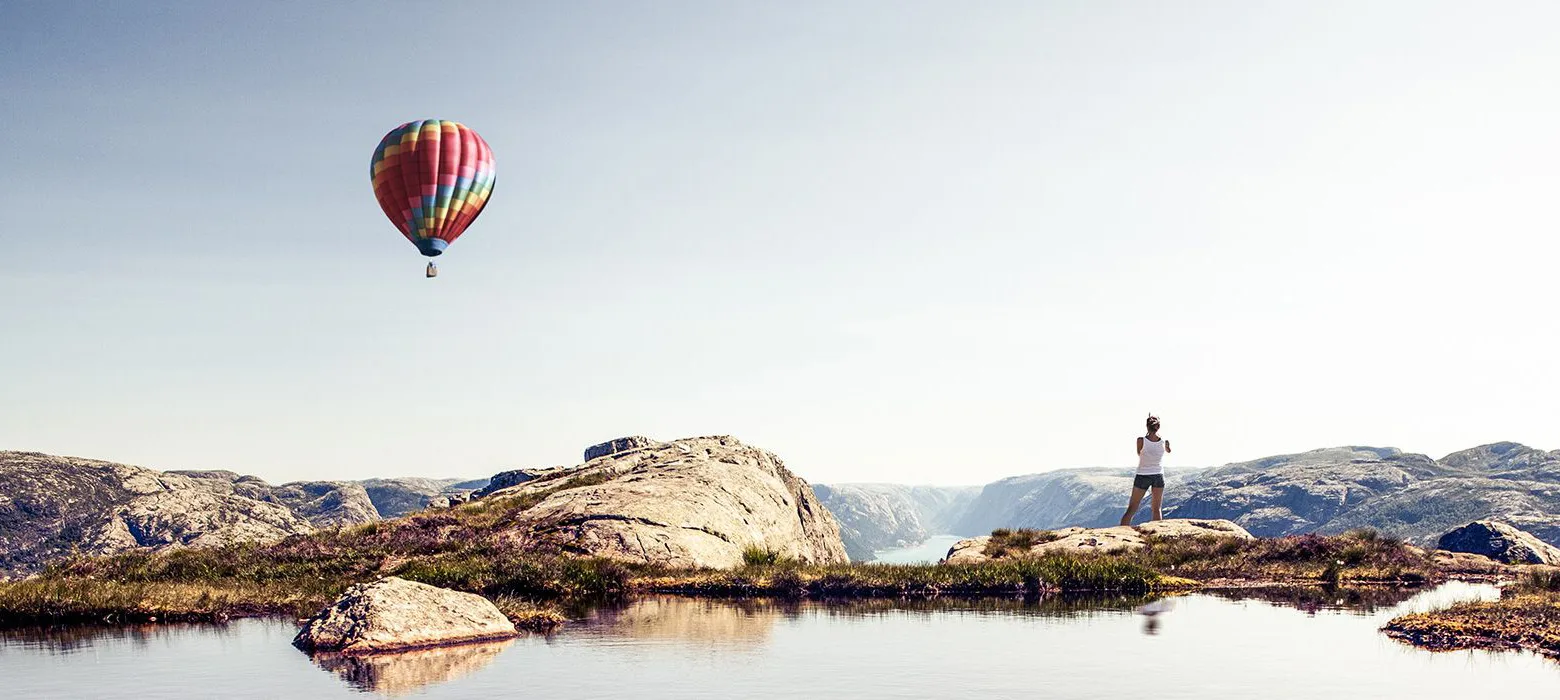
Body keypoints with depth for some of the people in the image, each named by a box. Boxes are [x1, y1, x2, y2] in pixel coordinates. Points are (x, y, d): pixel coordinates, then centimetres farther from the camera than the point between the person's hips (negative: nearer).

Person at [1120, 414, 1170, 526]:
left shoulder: (1141, 440, -14)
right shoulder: (1164, 442, -8)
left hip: (1143, 475, -1)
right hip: (1158, 476, 1)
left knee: (1131, 509, 2)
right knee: (1157, 509, 11)